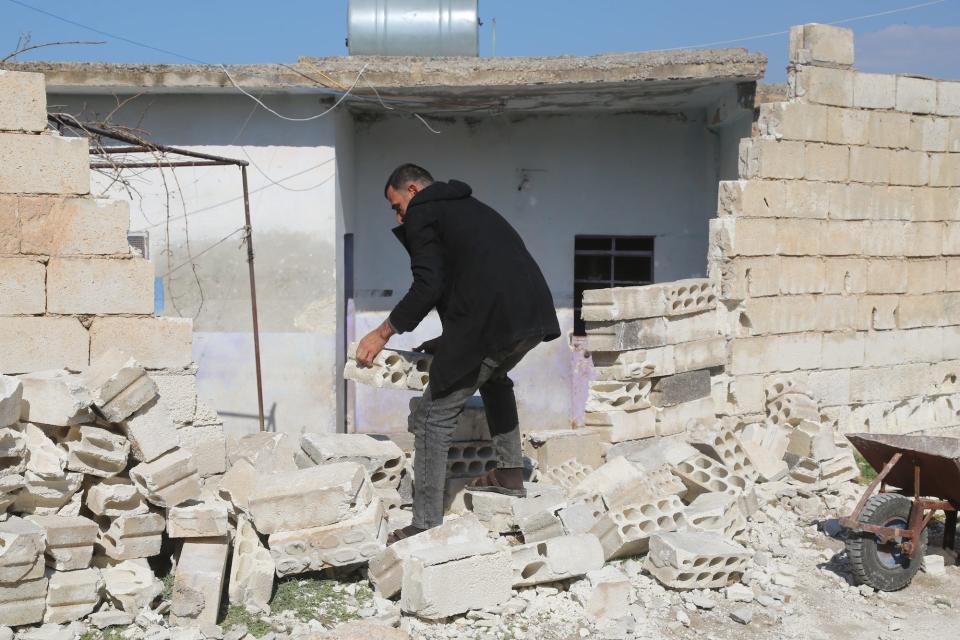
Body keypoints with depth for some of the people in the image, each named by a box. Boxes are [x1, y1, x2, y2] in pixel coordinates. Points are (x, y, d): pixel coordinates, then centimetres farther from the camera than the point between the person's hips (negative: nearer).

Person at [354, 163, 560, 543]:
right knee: (494, 376, 37)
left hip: (491, 321, -8)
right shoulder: (468, 208, 31)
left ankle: (426, 527, 3)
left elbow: (427, 287, -7)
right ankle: (510, 472, 37)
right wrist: (452, 340, 34)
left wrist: (382, 334, 1)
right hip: (535, 313, 9)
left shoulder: (422, 213, 6)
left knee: (434, 417, 1)